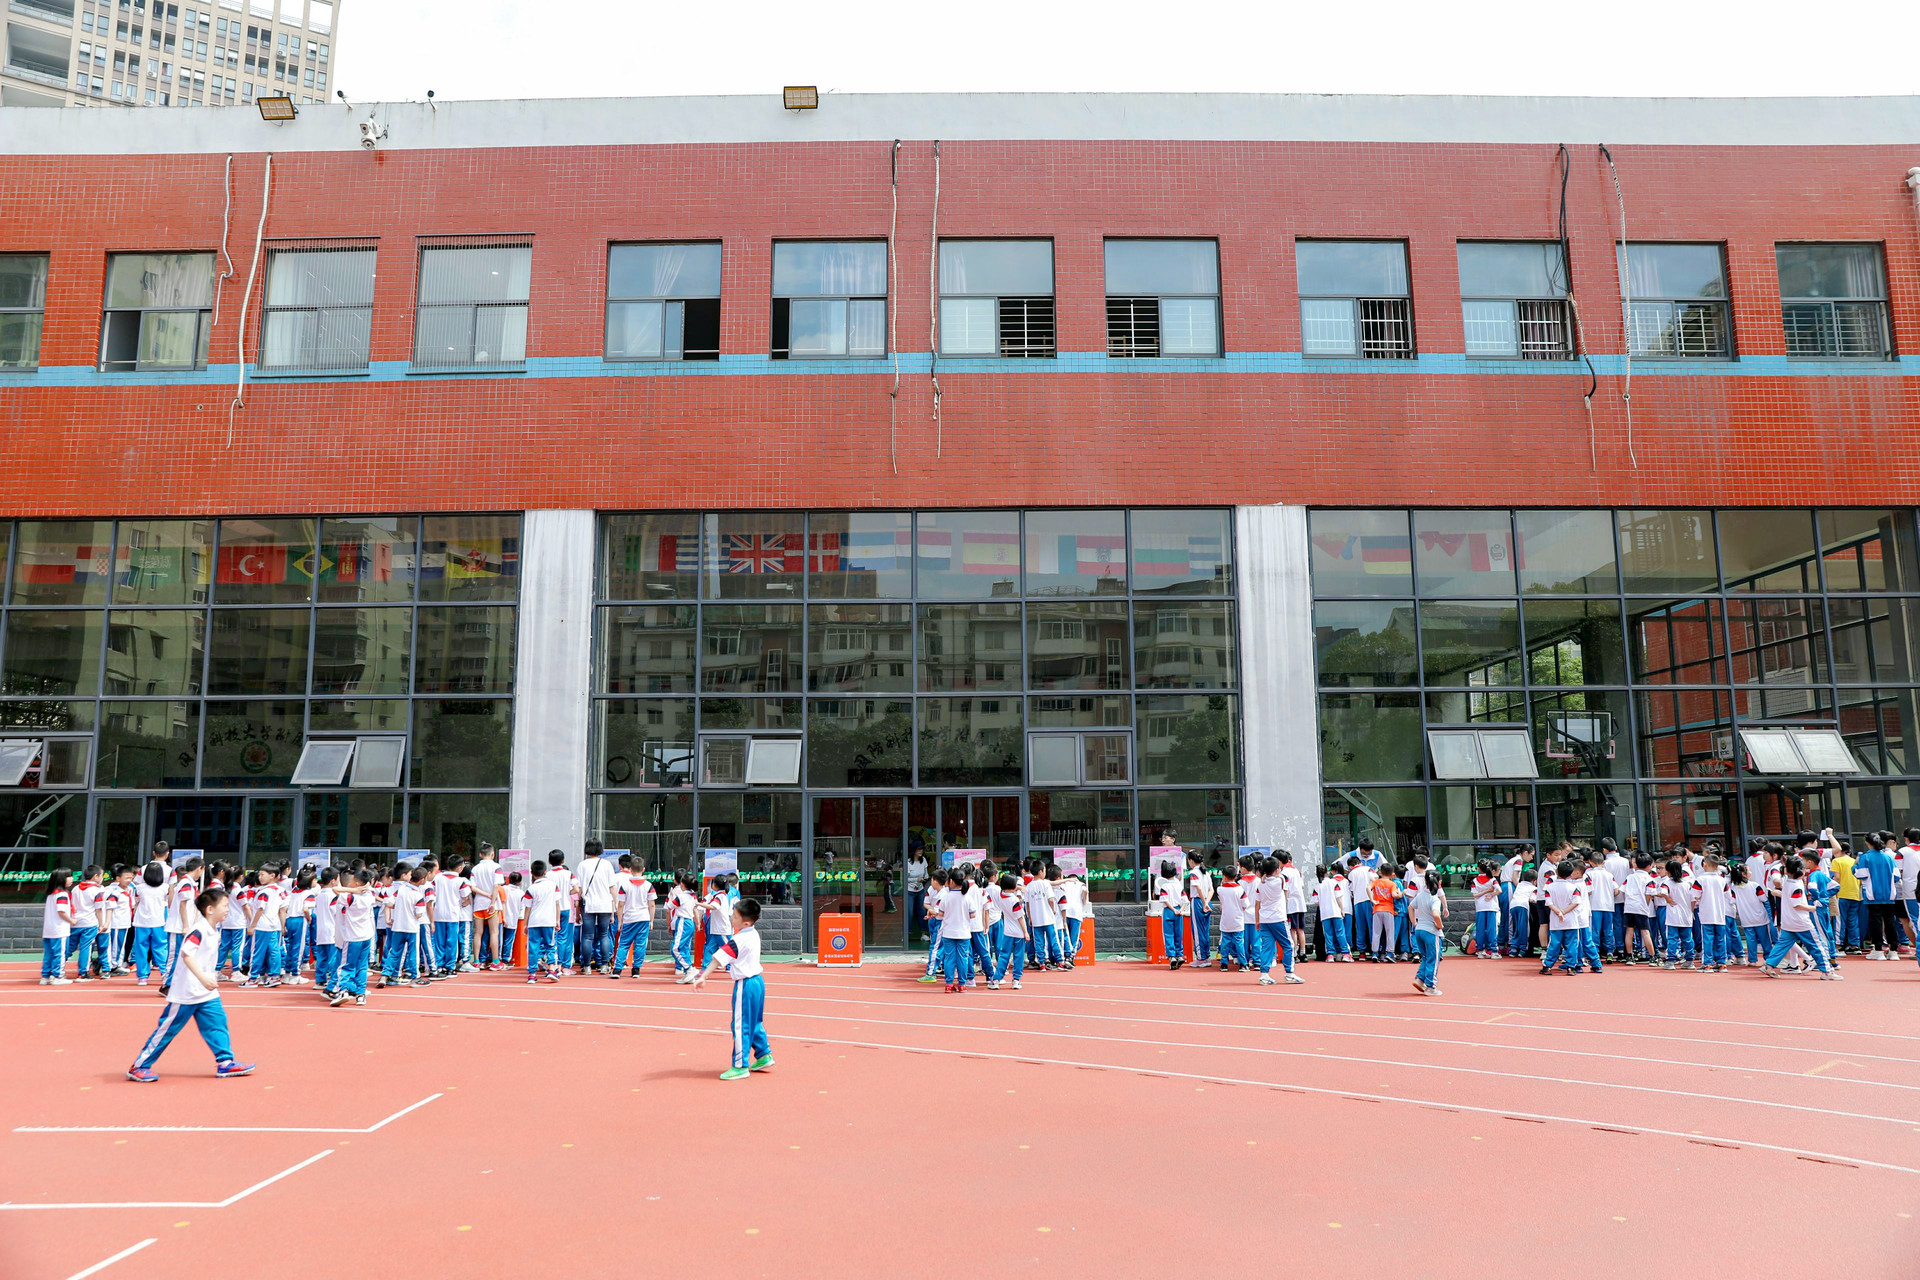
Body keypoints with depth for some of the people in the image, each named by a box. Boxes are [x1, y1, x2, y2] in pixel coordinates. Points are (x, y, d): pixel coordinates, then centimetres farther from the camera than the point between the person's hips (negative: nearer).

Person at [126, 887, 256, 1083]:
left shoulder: (214, 930, 9)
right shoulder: (198, 931, -20)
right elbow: (186, 955, -30)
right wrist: (203, 978, -36)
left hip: (206, 993, 8)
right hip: (185, 993, -8)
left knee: (218, 1022, 2)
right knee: (167, 1029, 2)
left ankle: (226, 1062, 4)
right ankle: (138, 1067, 15)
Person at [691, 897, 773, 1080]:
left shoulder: (738, 940, -20)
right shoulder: (754, 934, 6)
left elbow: (719, 959, -26)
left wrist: (703, 976, -31)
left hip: (745, 985, -9)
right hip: (758, 981, 9)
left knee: (741, 1026, -2)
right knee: (755, 1022, 21)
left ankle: (741, 1066, 3)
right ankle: (764, 1055, 29)